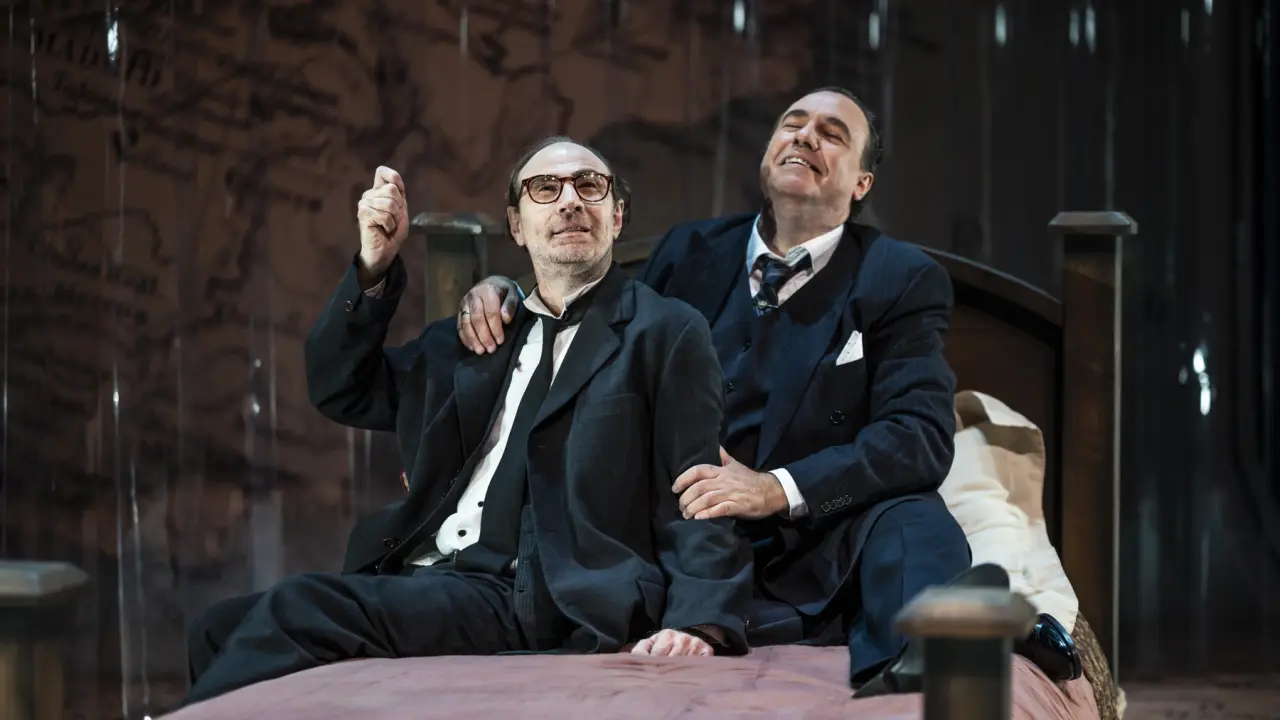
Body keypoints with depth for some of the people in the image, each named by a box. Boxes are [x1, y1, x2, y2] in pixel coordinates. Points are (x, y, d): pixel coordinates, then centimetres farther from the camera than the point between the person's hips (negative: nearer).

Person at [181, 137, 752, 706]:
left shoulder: (665, 333, 4)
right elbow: (340, 390, 28)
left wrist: (698, 622, -22)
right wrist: (375, 265, 12)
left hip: (536, 604, -7)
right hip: (425, 584, 7)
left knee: (297, 611, -25)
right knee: (222, 630, -12)